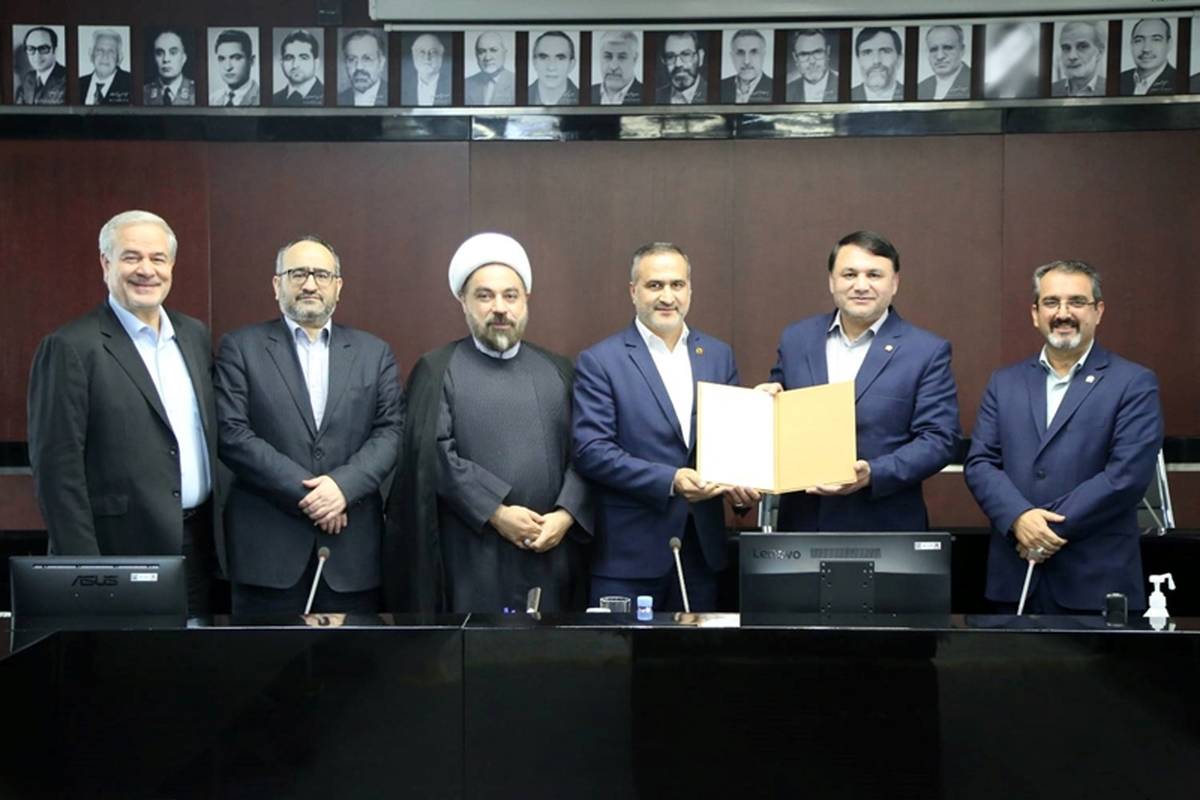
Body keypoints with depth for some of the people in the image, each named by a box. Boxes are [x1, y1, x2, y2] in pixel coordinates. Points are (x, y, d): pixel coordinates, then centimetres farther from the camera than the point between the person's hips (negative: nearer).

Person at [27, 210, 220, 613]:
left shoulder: (195, 335, 11)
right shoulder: (70, 347, -9)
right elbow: (57, 466, -12)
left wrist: (221, 535, 10)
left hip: (200, 545, 6)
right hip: (124, 551, -6)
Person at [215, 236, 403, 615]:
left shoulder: (374, 353, 12)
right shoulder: (240, 348, 5)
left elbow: (391, 431, 4)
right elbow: (232, 434, -5)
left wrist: (344, 484, -14)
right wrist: (307, 493, -12)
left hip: (352, 545, 2)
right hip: (268, 543, -2)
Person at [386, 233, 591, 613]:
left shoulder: (558, 370, 12)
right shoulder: (436, 369, 2)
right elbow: (433, 454, -8)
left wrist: (566, 516, -9)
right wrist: (496, 512, -14)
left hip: (551, 554, 3)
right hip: (471, 557, -3)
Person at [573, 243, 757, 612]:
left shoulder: (719, 355, 10)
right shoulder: (599, 361, -4)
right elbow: (590, 450, -12)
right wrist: (669, 480, -20)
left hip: (702, 546, 4)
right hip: (629, 552, -4)